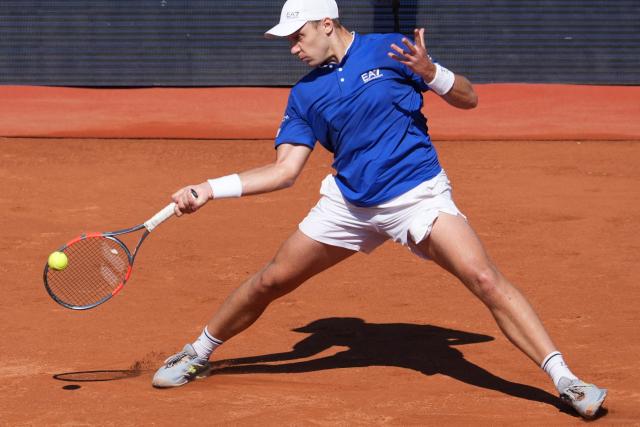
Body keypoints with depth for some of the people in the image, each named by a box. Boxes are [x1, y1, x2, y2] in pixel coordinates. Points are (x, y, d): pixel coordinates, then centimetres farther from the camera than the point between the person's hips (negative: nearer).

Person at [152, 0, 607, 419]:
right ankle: (198, 355, 29)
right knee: (270, 281, 6)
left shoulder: (389, 50, -4)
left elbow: (468, 98, -1)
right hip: (348, 204, 4)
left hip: (418, 192, -4)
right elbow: (284, 170, 5)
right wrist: (210, 189, -3)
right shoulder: (305, 94, 6)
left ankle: (565, 380, -21)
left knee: (485, 278, -23)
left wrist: (429, 71, -21)